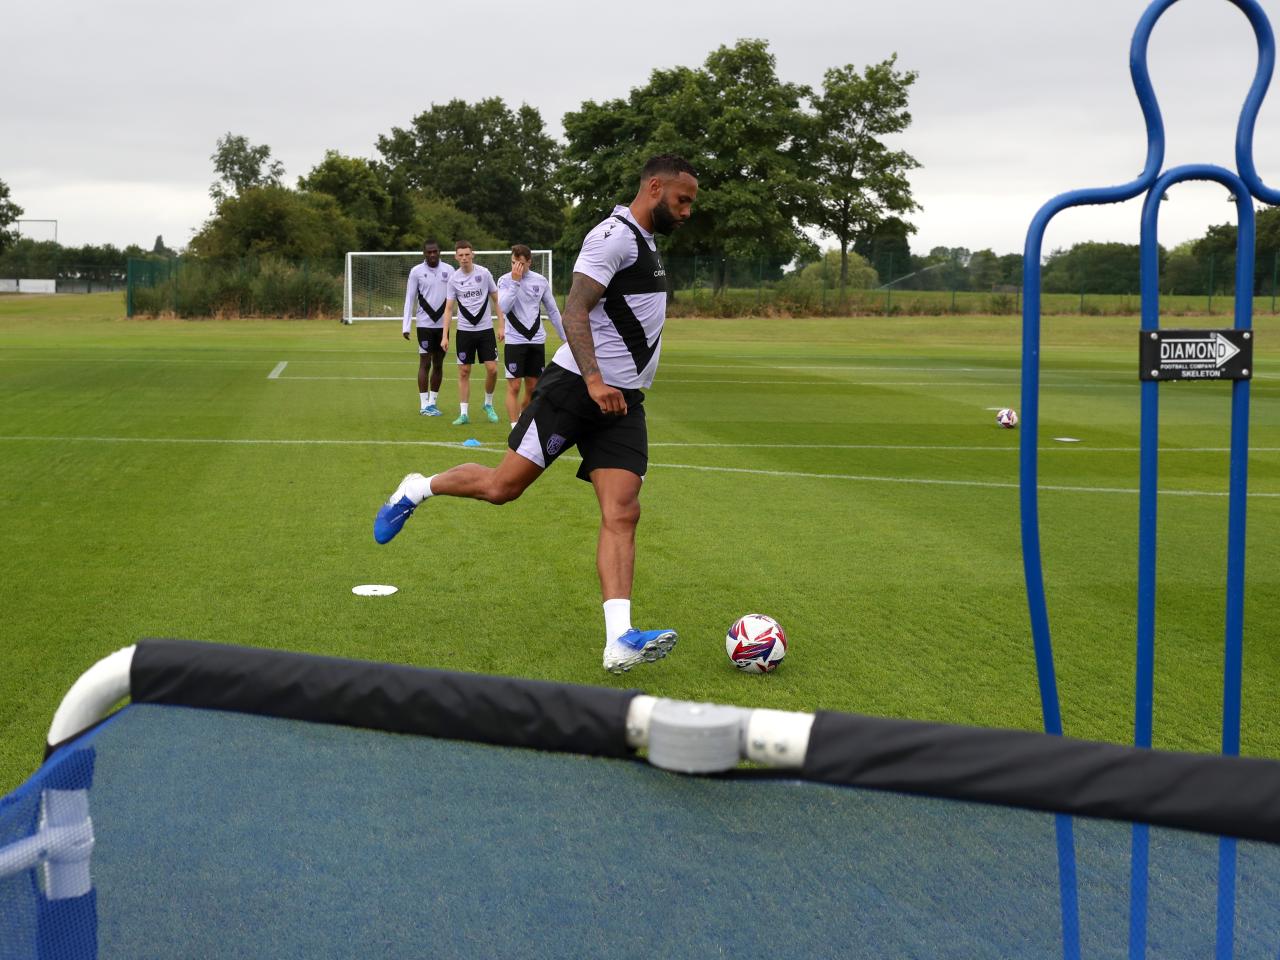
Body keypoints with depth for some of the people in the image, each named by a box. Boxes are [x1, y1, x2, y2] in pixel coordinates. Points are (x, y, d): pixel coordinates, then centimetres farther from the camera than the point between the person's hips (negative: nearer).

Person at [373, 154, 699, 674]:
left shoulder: (644, 241, 19)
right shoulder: (613, 235, -12)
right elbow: (574, 312, -21)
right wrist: (594, 381, -33)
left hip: (621, 402, 8)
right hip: (573, 390, -8)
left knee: (622, 515, -7)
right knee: (501, 486, -4)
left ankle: (619, 641, -16)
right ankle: (416, 490, 25)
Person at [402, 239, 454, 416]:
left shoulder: (448, 270, 3)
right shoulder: (416, 272, -2)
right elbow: (410, 299, -1)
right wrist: (406, 326, -6)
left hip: (443, 324, 3)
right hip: (424, 323, -3)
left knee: (438, 364, 8)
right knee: (425, 363, -3)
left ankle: (433, 402, 17)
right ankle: (424, 405, 2)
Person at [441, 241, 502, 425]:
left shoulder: (484, 273, -2)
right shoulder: (454, 278, 0)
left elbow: (496, 299, 5)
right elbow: (449, 308, 3)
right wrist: (445, 336, -4)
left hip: (485, 329, -1)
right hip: (464, 330, 1)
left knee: (492, 369, -6)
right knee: (464, 371, 1)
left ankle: (488, 404, 18)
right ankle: (464, 413, 7)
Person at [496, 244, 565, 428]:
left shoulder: (541, 281, 4)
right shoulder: (505, 280, -5)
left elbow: (552, 311, 11)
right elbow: (504, 308, -21)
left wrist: (565, 337, 10)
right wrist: (515, 281, -22)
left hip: (537, 339, 3)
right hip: (514, 341, -3)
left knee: (532, 387, 8)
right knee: (514, 386, -7)